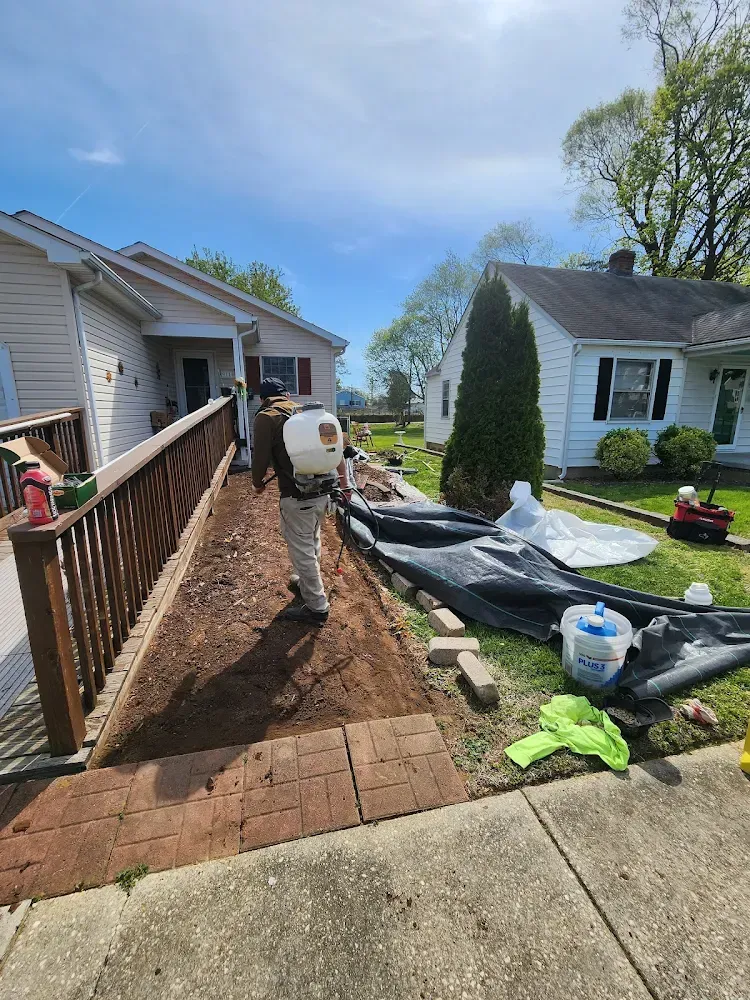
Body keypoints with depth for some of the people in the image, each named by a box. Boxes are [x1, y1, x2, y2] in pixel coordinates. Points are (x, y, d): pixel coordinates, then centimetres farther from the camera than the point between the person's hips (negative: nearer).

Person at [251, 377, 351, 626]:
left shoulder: (266, 417, -5)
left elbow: (260, 457, -8)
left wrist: (257, 483, 13)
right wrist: (344, 482, 18)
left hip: (297, 496, -7)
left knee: (302, 550, 5)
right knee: (312, 543, 25)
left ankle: (316, 608, 15)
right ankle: (307, 582, 46)